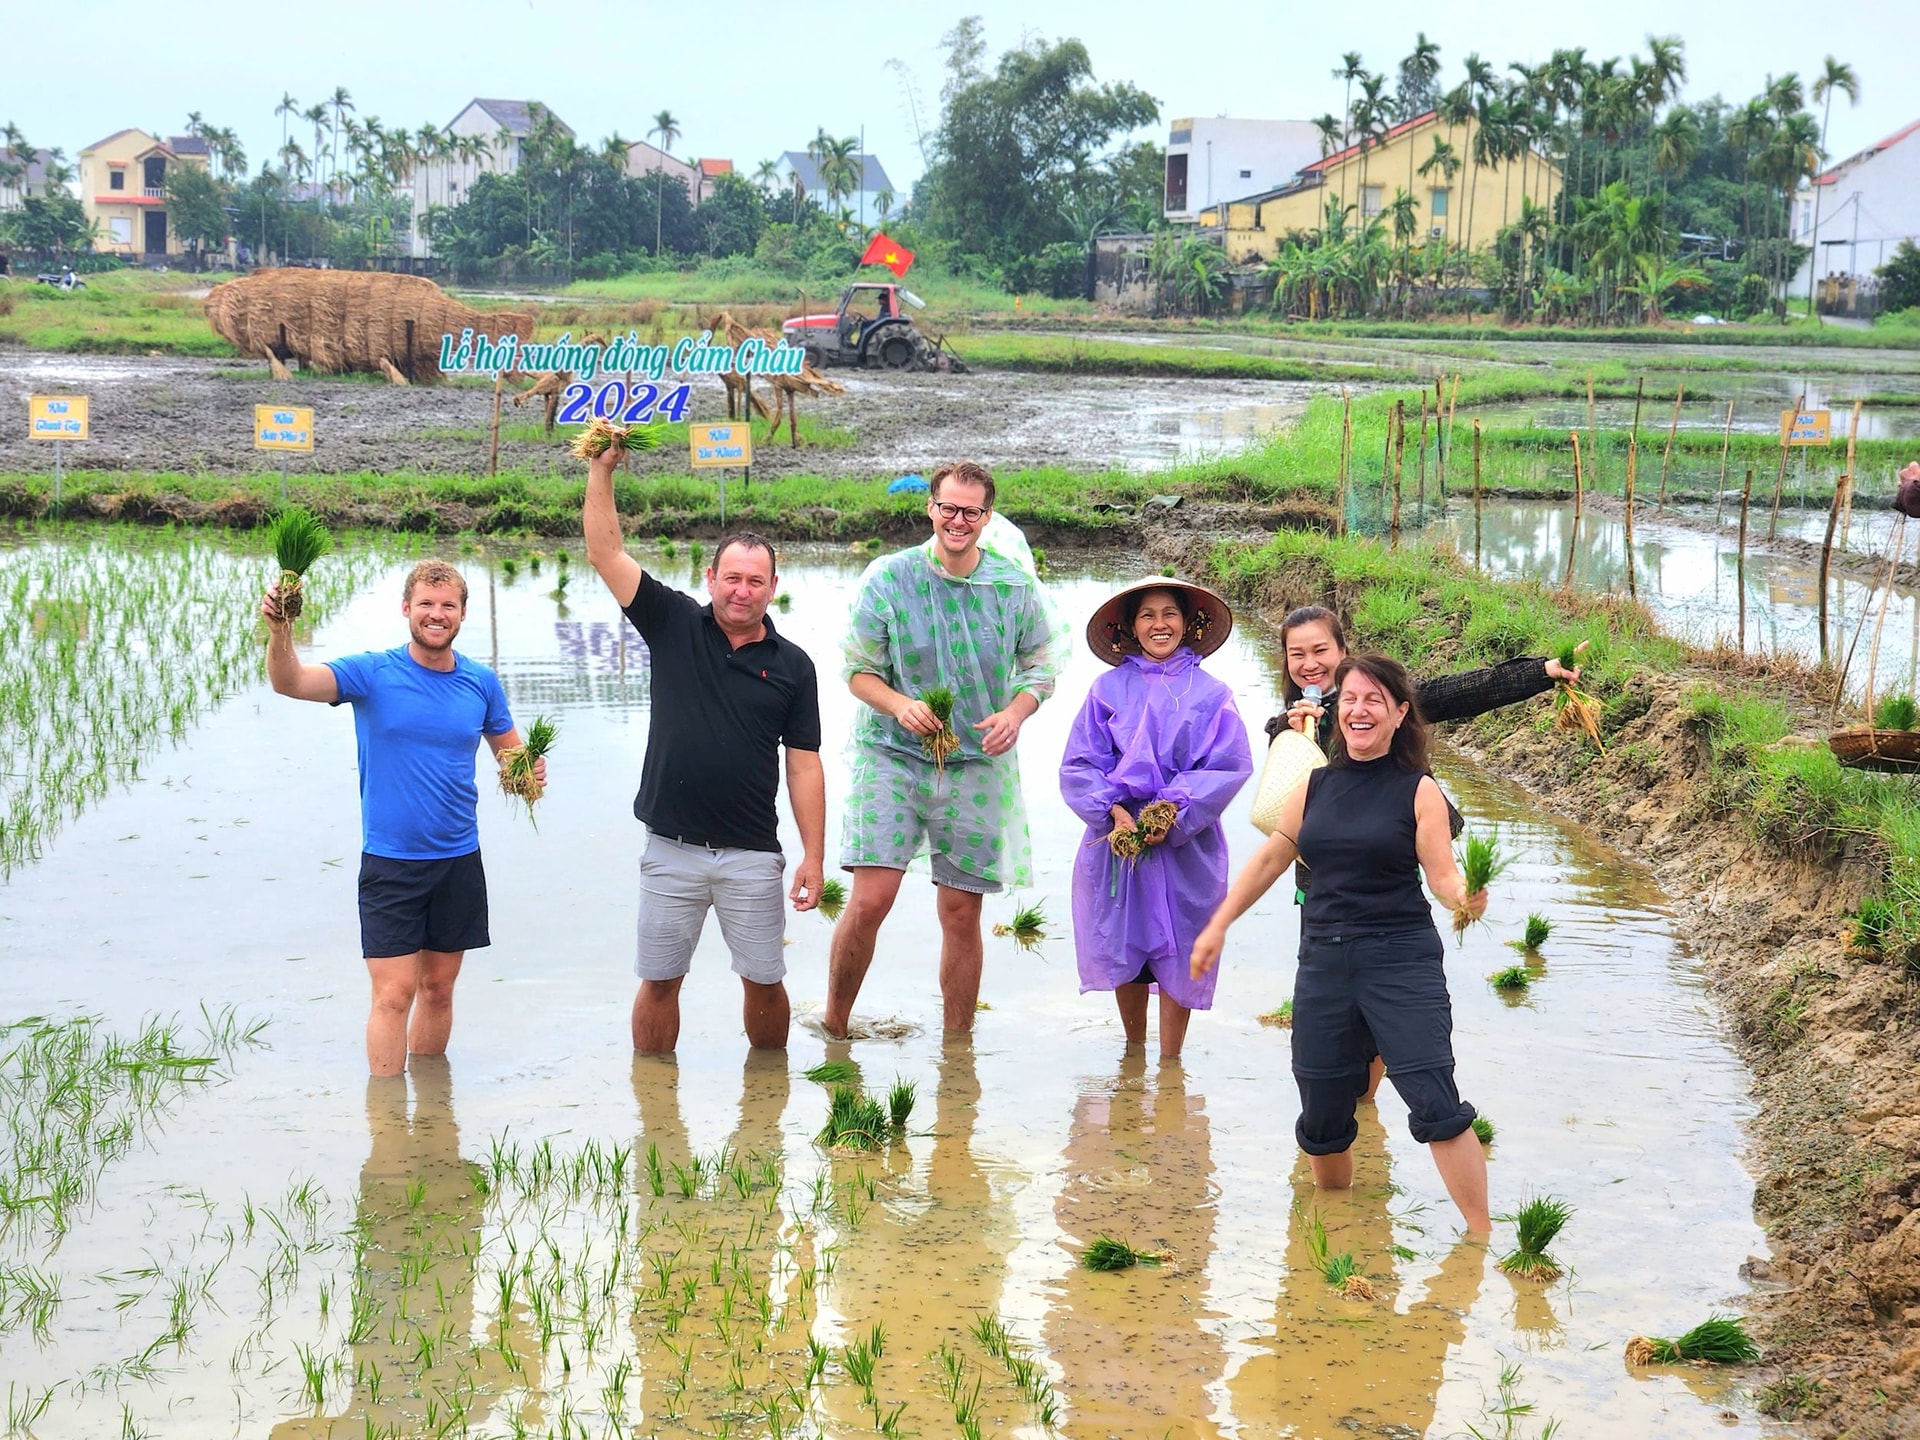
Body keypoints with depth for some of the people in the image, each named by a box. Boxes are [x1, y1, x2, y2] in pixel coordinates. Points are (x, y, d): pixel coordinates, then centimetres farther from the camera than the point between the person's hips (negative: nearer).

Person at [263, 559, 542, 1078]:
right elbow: (290, 682, -20)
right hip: (390, 862, -3)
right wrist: (279, 631, -41)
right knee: (394, 993, -7)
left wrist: (528, 771, -9)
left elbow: (510, 750, 15)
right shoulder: (372, 674, -7)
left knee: (438, 989, 12)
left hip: (459, 860, 3)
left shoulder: (481, 683, 4)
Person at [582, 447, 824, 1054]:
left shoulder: (792, 665, 2)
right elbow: (604, 552, -3)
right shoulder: (674, 626, 2)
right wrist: (602, 468, -12)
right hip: (671, 849, 0)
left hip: (752, 855, 0)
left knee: (764, 981, 7)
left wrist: (814, 855, -2)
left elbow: (804, 764, 3)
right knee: (658, 980, 7)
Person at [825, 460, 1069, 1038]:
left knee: (961, 913, 6)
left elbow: (1041, 663, 11)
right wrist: (899, 706, -19)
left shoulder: (1016, 585, 0)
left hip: (978, 765, 2)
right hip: (892, 755, -2)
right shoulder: (887, 579, -4)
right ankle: (833, 1026, 7)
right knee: (870, 899, -14)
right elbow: (858, 671, 1)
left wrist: (1015, 713, -10)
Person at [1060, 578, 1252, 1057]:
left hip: (1186, 845, -1)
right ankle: (1133, 1050, 27)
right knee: (1123, 946, 7)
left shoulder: (1210, 694, 2)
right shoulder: (1108, 689, 4)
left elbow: (1228, 767, -5)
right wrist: (1114, 810, -15)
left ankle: (1170, 1061, 11)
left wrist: (1175, 813, -16)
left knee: (1178, 953, 0)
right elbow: (1080, 765, 1)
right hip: (1117, 836, 1)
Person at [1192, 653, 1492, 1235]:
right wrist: (1217, 925, 19)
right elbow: (1269, 860, 18)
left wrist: (1465, 897, -29)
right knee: (1322, 1113, 10)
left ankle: (1481, 1236, -7)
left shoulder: (1419, 791, -2)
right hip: (1324, 961, 4)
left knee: (1434, 1102, -13)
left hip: (1401, 961, -4)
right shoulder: (1316, 787, 9)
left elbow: (1442, 874, -7)